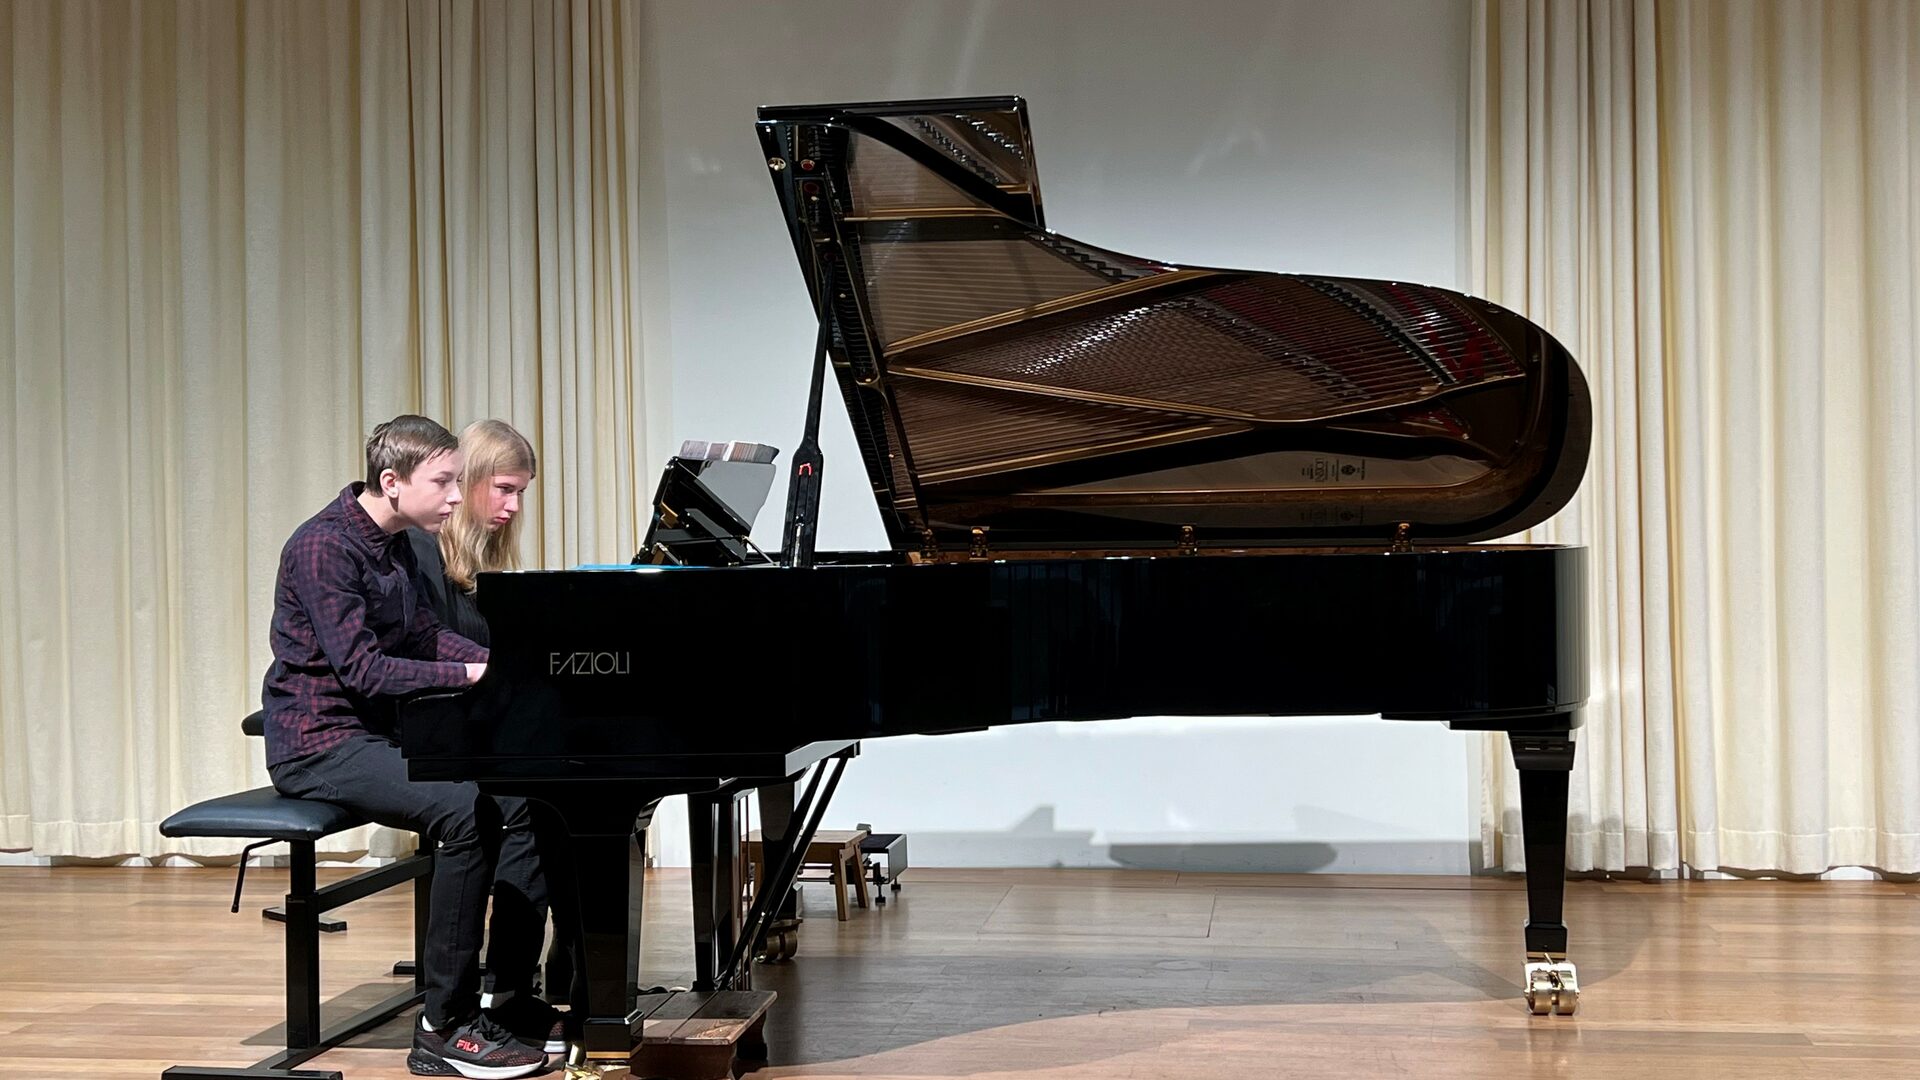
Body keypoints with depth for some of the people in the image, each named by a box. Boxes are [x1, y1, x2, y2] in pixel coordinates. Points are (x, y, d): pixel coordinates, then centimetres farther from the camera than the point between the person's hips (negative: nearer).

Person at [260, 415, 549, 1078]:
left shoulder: (395, 545, 12)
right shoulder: (325, 546, -17)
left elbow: (424, 635, 13)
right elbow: (360, 667, -23)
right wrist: (471, 673, -23)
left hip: (373, 732, 9)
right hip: (319, 744, -9)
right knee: (466, 811, -28)